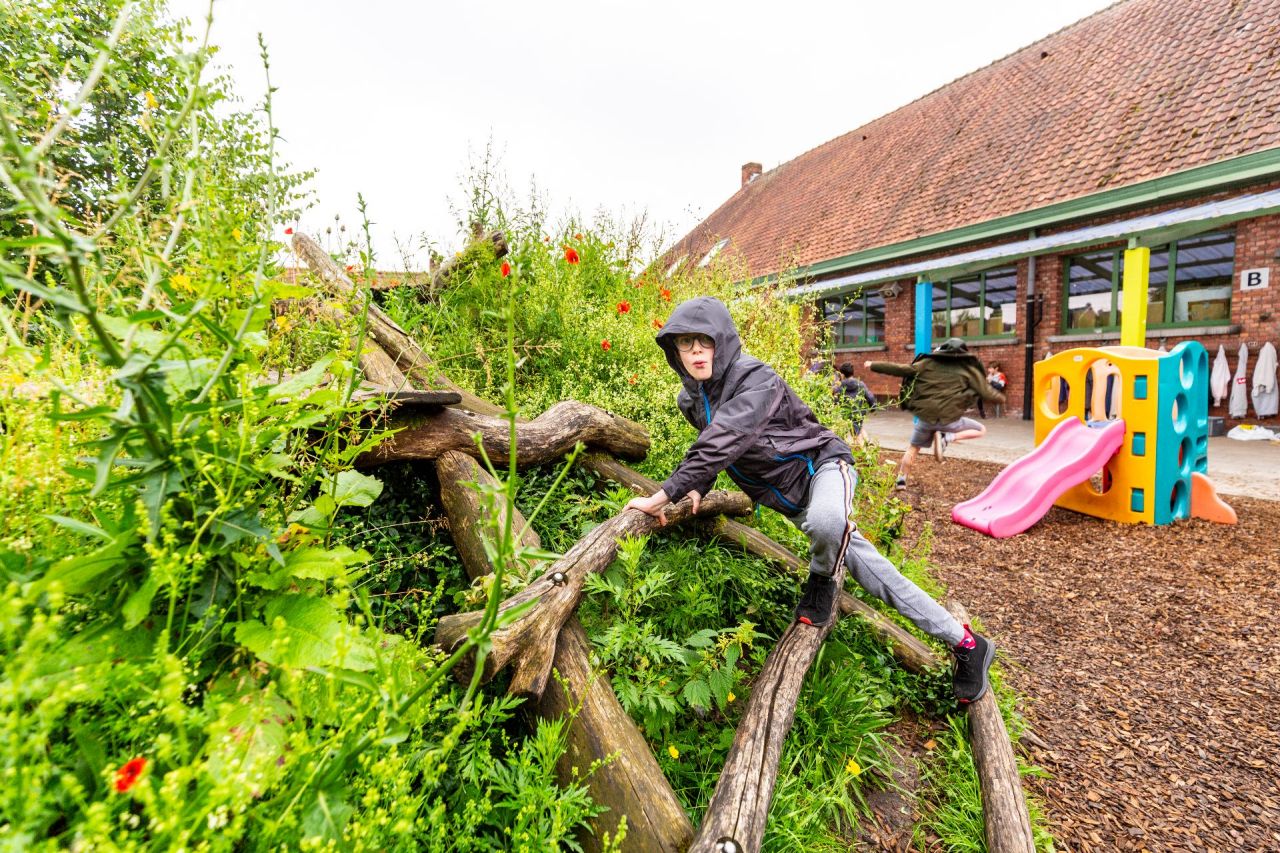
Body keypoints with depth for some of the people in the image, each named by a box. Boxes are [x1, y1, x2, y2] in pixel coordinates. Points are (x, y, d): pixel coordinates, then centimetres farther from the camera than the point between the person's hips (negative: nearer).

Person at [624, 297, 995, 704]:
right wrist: (697, 488, -1)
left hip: (820, 465, -6)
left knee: (825, 521, -41)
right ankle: (963, 642, 20)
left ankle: (821, 581, -6)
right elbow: (708, 446, 17)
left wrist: (663, 496, -37)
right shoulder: (689, 399, -2)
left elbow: (721, 443, -39)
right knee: (872, 571, 5)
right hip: (787, 497, 7)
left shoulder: (754, 379, -26)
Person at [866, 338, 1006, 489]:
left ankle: (901, 479, 19)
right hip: (950, 419, -2)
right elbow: (986, 392, 7)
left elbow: (899, 369, 6)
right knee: (981, 430, 19)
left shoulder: (927, 363, 8)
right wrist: (1001, 398, 29)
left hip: (925, 417, 3)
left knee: (913, 448, 21)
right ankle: (947, 437, -4)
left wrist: (873, 365, 15)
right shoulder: (969, 369, 5)